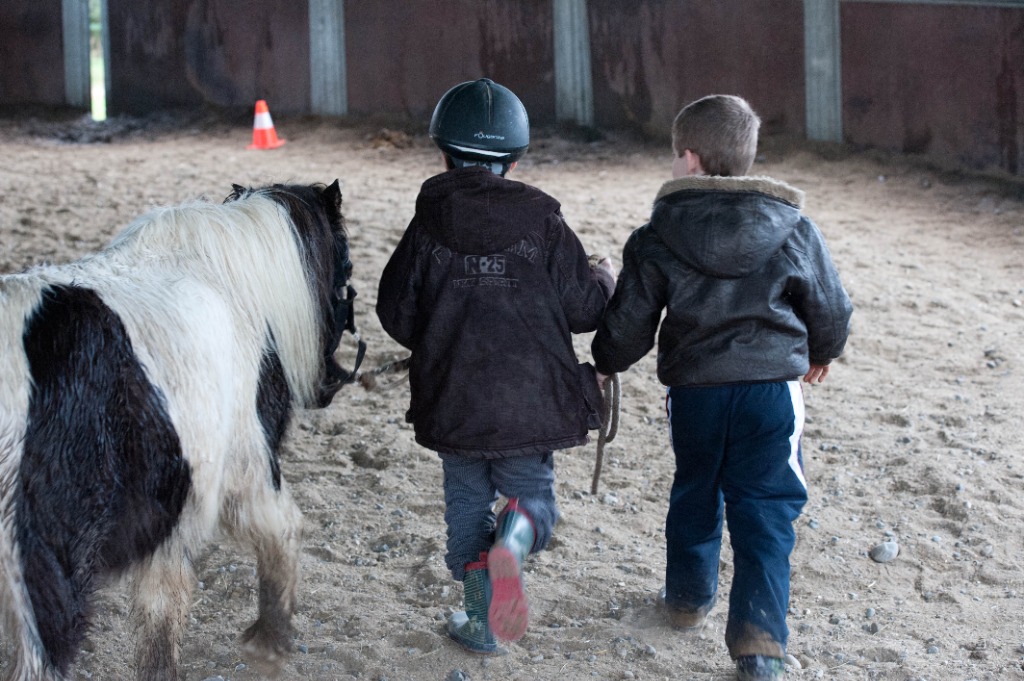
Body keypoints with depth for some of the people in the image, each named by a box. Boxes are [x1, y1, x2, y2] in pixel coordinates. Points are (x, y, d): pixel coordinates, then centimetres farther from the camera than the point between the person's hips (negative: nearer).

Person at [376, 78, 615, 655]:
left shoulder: (427, 228, -3)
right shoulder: (543, 224, -5)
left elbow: (397, 314, 1)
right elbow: (584, 308, -2)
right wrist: (605, 280, 21)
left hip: (452, 403, 1)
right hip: (531, 401, -1)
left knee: (467, 502, 15)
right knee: (533, 493, 15)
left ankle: (483, 623, 14)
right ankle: (513, 542, -20)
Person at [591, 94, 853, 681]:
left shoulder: (655, 240, -8)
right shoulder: (794, 232, -6)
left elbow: (628, 323, -3)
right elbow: (832, 308, 3)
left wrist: (607, 362, 19)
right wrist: (821, 353, 25)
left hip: (693, 389, 1)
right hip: (772, 388, -1)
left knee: (695, 494, 23)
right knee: (764, 510, 3)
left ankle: (690, 597, 41)